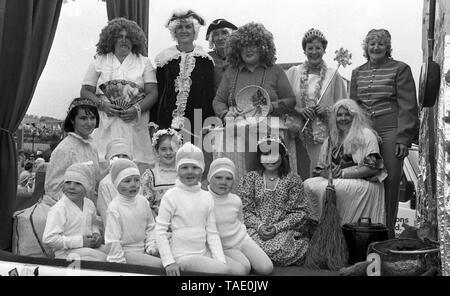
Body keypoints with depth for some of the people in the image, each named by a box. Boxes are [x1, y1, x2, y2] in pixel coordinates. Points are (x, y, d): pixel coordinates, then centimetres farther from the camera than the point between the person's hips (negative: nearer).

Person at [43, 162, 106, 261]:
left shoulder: (89, 204, 7)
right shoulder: (59, 209, -16)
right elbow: (48, 238, -21)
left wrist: (96, 233, 4)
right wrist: (79, 241, -21)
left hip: (89, 246, 8)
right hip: (67, 253, -8)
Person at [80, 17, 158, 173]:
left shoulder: (144, 62, 13)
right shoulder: (99, 61, 14)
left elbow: (152, 93, 5)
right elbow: (85, 91, 10)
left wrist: (137, 109, -12)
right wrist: (102, 105, -8)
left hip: (135, 127, 0)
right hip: (105, 126, 0)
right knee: (103, 168, -10)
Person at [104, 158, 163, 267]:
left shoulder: (143, 201, 2)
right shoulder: (114, 208, -16)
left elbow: (150, 226, 11)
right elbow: (112, 240, -14)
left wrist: (151, 247, 0)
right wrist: (120, 262, -14)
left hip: (143, 250, 6)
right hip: (126, 253, -6)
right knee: (159, 264, -21)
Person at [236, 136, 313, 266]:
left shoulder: (293, 180, 4)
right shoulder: (250, 178, 8)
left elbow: (300, 212, 0)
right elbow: (244, 209, 3)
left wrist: (277, 227, -13)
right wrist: (258, 225, -15)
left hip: (285, 229, -1)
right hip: (255, 228, 1)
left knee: (279, 249, -31)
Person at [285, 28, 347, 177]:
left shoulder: (333, 75, 5)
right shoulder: (292, 73, 8)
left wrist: (327, 111, -11)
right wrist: (299, 110, -12)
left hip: (324, 136, -1)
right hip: (298, 135, 1)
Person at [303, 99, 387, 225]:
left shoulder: (366, 134, 0)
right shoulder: (331, 140, 17)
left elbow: (374, 167, -11)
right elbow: (319, 169, 14)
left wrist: (342, 173, -15)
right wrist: (328, 173, -11)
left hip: (364, 184, -5)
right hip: (338, 182, 5)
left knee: (325, 188, -30)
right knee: (308, 184, -20)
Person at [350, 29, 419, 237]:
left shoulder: (399, 69, 4)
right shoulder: (357, 73, 18)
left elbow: (407, 106, -2)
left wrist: (403, 138, -10)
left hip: (390, 132, -3)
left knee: (390, 183, -2)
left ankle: (388, 233, 9)